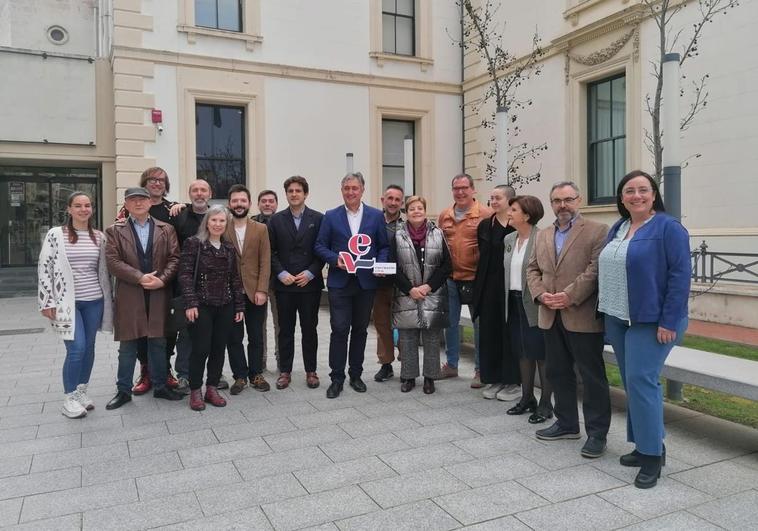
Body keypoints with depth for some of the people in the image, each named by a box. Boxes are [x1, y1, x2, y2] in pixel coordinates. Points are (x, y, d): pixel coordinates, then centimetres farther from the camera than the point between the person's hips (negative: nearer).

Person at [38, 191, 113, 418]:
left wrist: (107, 300, 9)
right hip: (67, 301, -4)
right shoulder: (55, 235, -4)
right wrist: (47, 302, -8)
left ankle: (82, 392, 25)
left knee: (89, 347, 9)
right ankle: (69, 399, 6)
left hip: (94, 301, 4)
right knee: (76, 348, -11)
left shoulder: (99, 237, 6)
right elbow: (44, 268, -4)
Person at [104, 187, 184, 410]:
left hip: (159, 295, 1)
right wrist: (140, 277, -15)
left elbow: (174, 258, 2)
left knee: (158, 342, 10)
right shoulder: (115, 231, 5)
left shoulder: (166, 229, 9)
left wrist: (162, 279, -13)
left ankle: (160, 386, 22)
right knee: (127, 345, 7)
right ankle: (124, 390, 19)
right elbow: (113, 261, -5)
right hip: (129, 296, -1)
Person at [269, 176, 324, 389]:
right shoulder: (276, 220, 6)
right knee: (285, 329, 7)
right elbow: (271, 252, 3)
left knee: (309, 329, 7)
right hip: (284, 284, 1)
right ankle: (285, 371, 17)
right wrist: (281, 273, -9)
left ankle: (311, 371, 18)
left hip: (310, 283, -1)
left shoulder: (318, 219, 2)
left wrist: (310, 273, -10)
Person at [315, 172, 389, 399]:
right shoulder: (331, 216, 4)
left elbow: (384, 246, 8)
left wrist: (380, 264, -10)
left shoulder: (376, 216, 6)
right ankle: (337, 378, 7)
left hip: (366, 282, 2)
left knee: (360, 330, 11)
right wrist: (335, 259, -13)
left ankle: (356, 375, 24)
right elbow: (319, 246, 3)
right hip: (339, 282, -1)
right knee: (339, 329, -4)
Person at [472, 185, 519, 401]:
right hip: (489, 287, 5)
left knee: (510, 333, 4)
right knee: (489, 333, 9)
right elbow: (484, 256, 9)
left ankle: (512, 381, 16)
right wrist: (479, 285, 2)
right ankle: (492, 379, 21)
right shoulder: (485, 225, 8)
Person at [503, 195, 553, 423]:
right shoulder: (508, 239, 10)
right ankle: (527, 398, 27)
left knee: (541, 353, 2)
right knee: (523, 352, 15)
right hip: (514, 302, 7)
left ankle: (545, 404, 13)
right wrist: (508, 298, 14)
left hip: (535, 304, -7)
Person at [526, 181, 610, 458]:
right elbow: (532, 269, 13)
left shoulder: (597, 231, -4)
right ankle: (567, 423, 29)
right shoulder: (543, 236, 16)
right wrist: (541, 294, -5)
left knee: (592, 376, 2)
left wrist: (569, 296, -20)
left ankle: (597, 432, 13)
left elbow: (596, 269, -14)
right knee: (558, 372, 15)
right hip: (551, 317, 6)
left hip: (582, 317, -6)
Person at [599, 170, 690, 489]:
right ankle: (646, 444, 25)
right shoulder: (617, 229, 12)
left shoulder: (668, 228, -9)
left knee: (640, 381, -10)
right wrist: (607, 314, 11)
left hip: (651, 321, -7)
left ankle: (652, 455, 2)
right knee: (633, 382, 12)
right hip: (617, 320, 7)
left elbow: (680, 275, -14)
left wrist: (669, 322, -18)